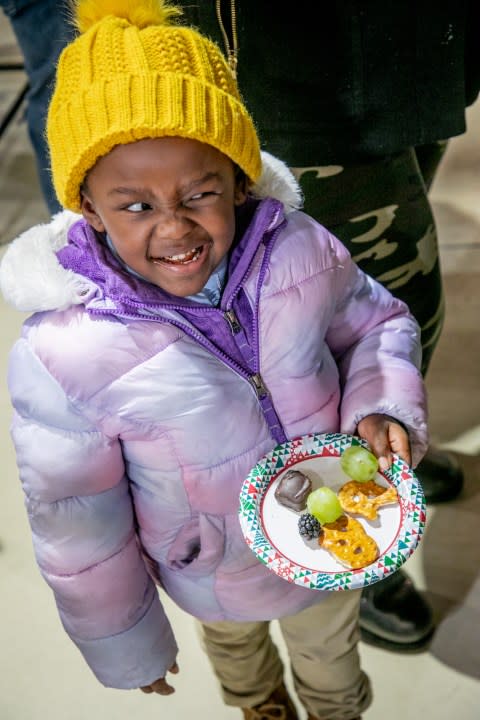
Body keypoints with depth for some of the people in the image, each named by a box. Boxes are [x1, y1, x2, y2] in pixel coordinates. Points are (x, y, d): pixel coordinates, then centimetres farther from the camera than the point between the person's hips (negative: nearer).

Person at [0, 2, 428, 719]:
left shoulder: (301, 250, -26)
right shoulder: (61, 356, -33)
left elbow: (378, 322, -3)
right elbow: (75, 524, -18)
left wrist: (386, 408, -24)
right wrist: (124, 644, -4)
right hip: (214, 575, 0)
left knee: (333, 661, 33)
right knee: (236, 647, 36)